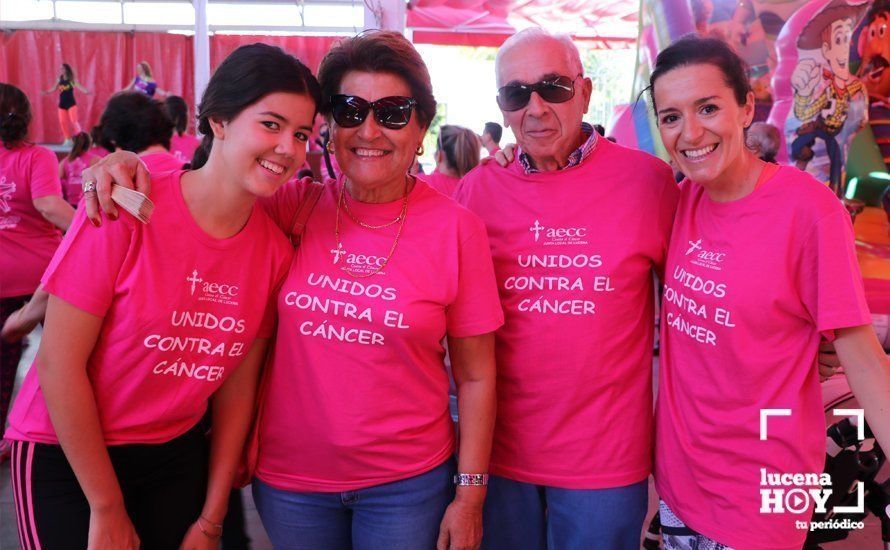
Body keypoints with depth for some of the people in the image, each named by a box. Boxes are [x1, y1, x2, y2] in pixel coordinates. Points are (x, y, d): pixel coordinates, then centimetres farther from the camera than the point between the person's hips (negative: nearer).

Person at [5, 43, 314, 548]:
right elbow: (59, 364, -17)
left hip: (179, 452, 4)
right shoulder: (125, 212, -21)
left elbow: (237, 385, -3)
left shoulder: (275, 251, -9)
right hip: (67, 455, -3)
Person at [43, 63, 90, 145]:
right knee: (62, 122, 3)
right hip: (62, 104, 5)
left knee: (73, 120, -12)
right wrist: (45, 92, 13)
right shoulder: (59, 79, 6)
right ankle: (68, 139, 13)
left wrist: (86, 91, -34)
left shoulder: (72, 79, -7)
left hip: (71, 103, -5)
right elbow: (54, 88, 14)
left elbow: (78, 86, -17)